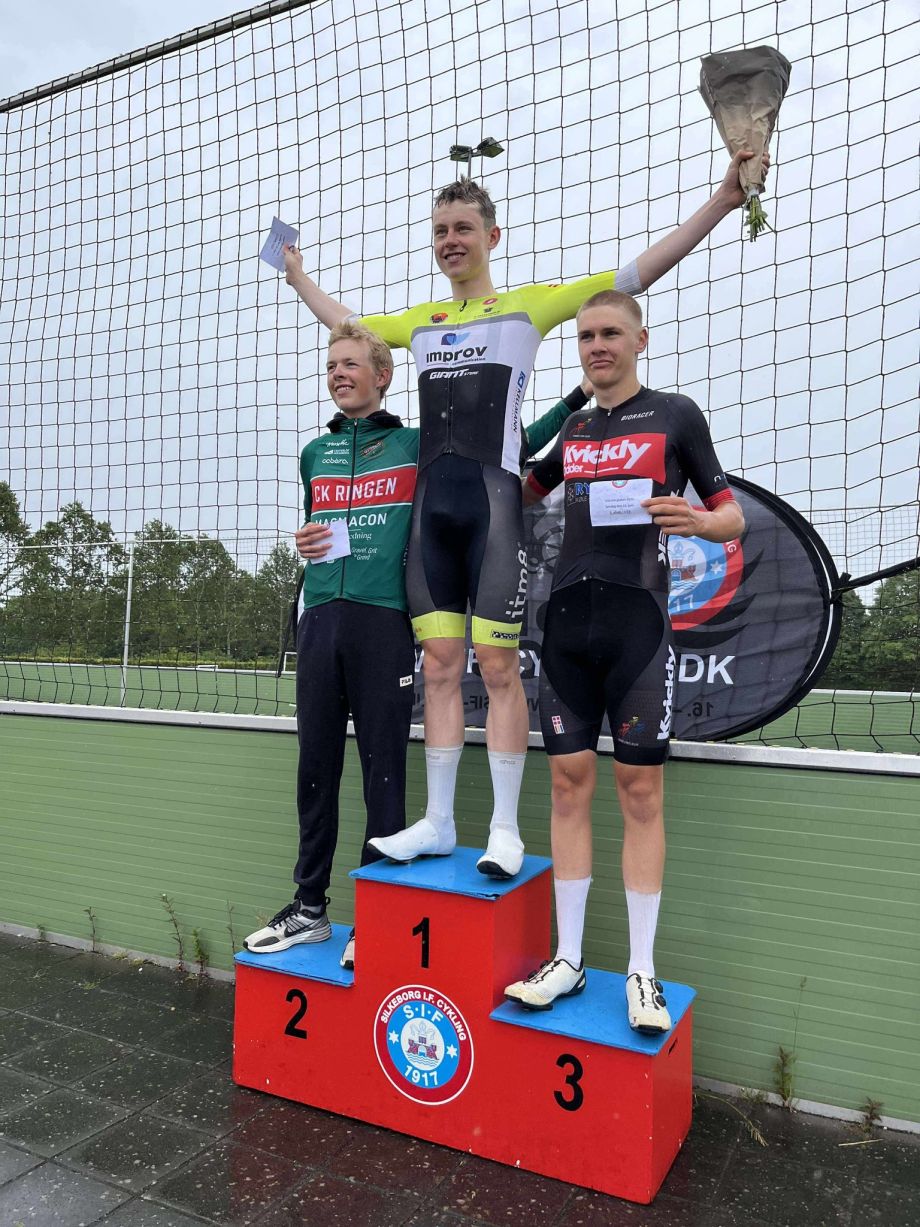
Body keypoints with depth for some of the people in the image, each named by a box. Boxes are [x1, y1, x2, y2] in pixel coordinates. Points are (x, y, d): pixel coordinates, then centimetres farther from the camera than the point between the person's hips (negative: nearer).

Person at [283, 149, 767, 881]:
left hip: (495, 502, -4)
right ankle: (438, 824, 13)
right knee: (441, 664, 5)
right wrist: (296, 273, 47)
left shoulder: (528, 306, 8)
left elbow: (637, 273, 7)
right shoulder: (419, 322, 21)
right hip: (431, 505, 5)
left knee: (498, 665, -5)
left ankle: (506, 829, 6)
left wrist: (722, 201, 3)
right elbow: (342, 323, 38)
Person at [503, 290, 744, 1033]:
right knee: (570, 781, 4)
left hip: (637, 620, -4)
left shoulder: (676, 415, 5)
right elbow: (523, 492, 33)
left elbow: (733, 517, 4)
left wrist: (699, 521, -18)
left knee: (641, 790, -2)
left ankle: (642, 970, 10)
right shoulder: (572, 427, 17)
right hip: (567, 620, 4)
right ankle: (569, 960, 14)